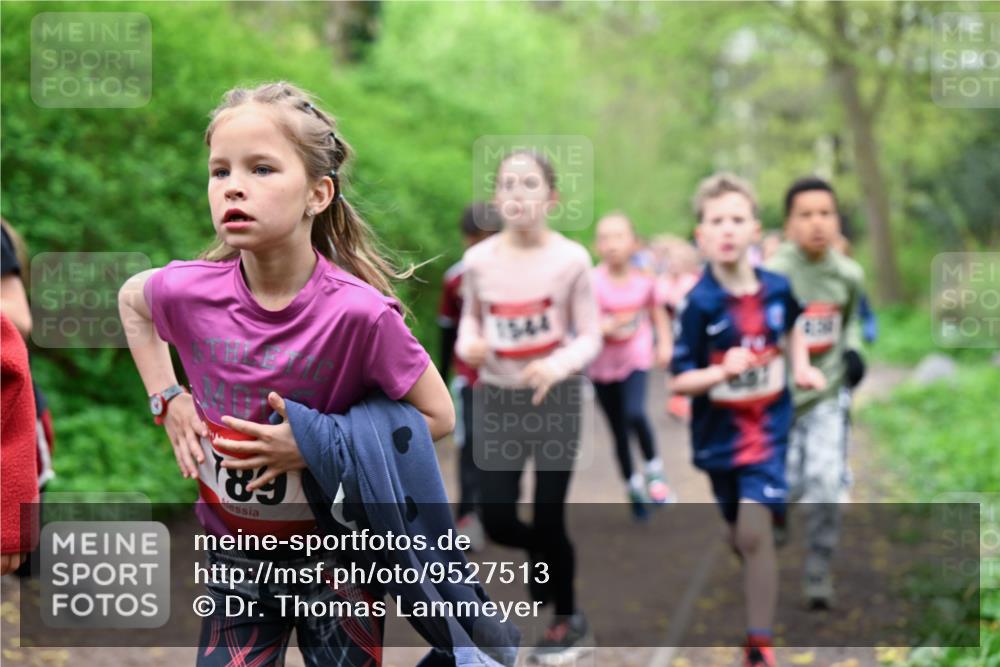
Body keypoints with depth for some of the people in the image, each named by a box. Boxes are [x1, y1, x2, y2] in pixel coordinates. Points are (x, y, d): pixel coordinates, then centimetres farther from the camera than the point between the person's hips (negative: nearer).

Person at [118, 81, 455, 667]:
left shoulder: (359, 311, -27)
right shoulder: (189, 292, -17)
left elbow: (438, 417, -14)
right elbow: (131, 299, 9)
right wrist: (168, 399, -2)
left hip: (336, 551, -2)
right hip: (235, 552, 3)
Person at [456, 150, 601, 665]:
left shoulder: (571, 260, -13)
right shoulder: (478, 260, -6)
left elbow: (589, 337, -7)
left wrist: (558, 366, -26)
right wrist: (468, 344, -13)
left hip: (555, 396, -2)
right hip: (496, 397, 3)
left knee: (548, 517, 1)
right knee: (497, 521, -1)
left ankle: (569, 620, 24)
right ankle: (540, 552, 36)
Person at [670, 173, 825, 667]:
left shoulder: (777, 289, -6)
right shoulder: (699, 304, -16)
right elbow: (679, 382, -15)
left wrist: (801, 367, 4)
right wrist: (722, 371, -32)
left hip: (767, 428, 0)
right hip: (719, 434, 0)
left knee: (754, 533, -14)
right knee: (741, 536, 16)